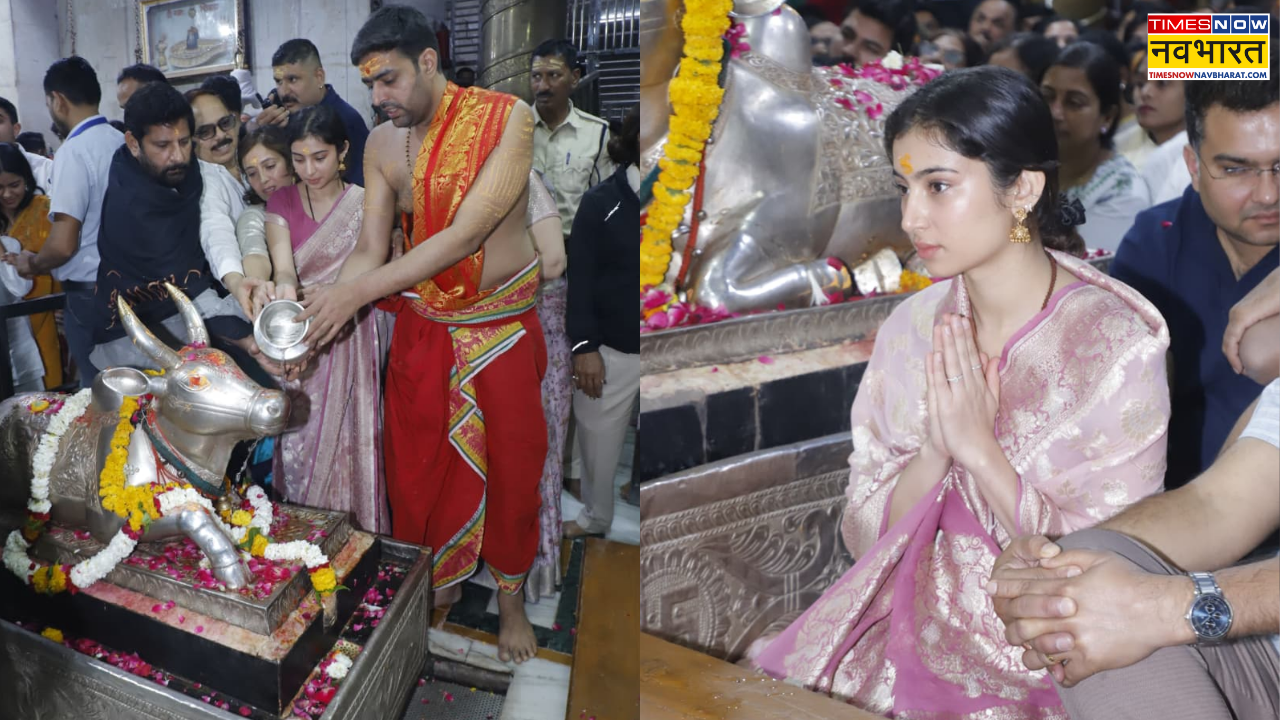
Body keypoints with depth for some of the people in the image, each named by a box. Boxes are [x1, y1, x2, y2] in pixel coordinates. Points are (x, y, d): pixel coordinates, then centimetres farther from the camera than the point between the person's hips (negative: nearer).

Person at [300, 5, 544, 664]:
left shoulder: (507, 118, -19)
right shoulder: (382, 145, -2)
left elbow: (463, 237, -25)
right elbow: (371, 248, -3)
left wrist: (356, 292, -27)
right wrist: (319, 313, -21)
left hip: (502, 325, -3)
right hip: (422, 327, 4)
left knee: (510, 462, 10)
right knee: (417, 461, 12)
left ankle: (510, 596, 32)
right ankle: (440, 580, 36)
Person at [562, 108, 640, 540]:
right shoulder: (601, 203, -4)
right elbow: (580, 278, -4)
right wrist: (585, 346, -9)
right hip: (611, 350, 0)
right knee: (599, 440, 14)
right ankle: (595, 517, 36)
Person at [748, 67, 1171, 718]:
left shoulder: (1117, 343, -12)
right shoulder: (912, 328, 1)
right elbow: (865, 532, 1)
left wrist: (979, 448, -17)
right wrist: (934, 451, -16)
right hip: (908, 617, 4)